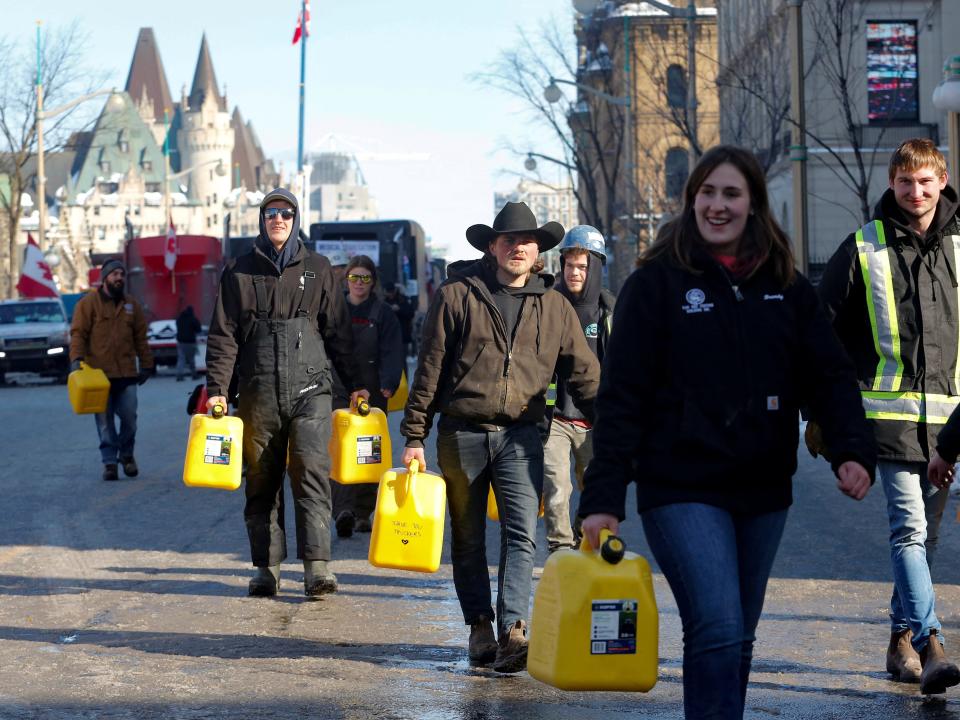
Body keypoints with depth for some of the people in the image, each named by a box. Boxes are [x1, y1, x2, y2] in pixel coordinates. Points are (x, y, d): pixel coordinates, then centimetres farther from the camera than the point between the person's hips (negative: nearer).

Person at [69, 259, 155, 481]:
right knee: (105, 420, 1)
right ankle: (109, 461, 6)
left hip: (126, 372, 3)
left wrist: (146, 364, 16)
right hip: (98, 372, -3)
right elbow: (78, 333, -4)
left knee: (129, 417, 3)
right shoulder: (88, 303, 0)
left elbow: (140, 337, 17)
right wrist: (76, 358, -17)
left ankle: (126, 455, 23)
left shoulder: (131, 304, 12)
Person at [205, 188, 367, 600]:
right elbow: (223, 335, 7)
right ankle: (266, 566, 11)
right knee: (262, 482, 4)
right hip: (258, 393, 1)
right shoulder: (240, 272, 10)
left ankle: (316, 566, -20)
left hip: (309, 389, -1)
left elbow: (338, 331, 13)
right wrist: (217, 389, -3)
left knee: (312, 471, -15)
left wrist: (355, 384, 8)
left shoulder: (317, 270, 11)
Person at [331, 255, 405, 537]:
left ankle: (363, 513, 15)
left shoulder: (383, 314, 3)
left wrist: (388, 384, -21)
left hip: (371, 392, 0)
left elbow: (392, 352, -6)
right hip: (338, 390, 0)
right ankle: (343, 511, -23)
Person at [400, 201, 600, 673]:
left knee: (521, 533, -13)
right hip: (462, 434, -1)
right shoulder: (457, 295, 0)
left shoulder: (554, 307, 8)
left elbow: (584, 376, 11)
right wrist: (414, 437, -2)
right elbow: (429, 369, 0)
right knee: (468, 539, 8)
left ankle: (514, 629, -20)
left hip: (520, 436, 1)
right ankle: (479, 626, 19)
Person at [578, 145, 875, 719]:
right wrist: (604, 496, -13)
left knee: (738, 641, 13)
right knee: (719, 632, -16)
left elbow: (831, 376, 5)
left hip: (763, 493, 5)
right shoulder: (658, 283, -3)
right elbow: (622, 395, -6)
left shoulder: (787, 288, 8)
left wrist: (855, 451, -14)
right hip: (682, 491, -5)